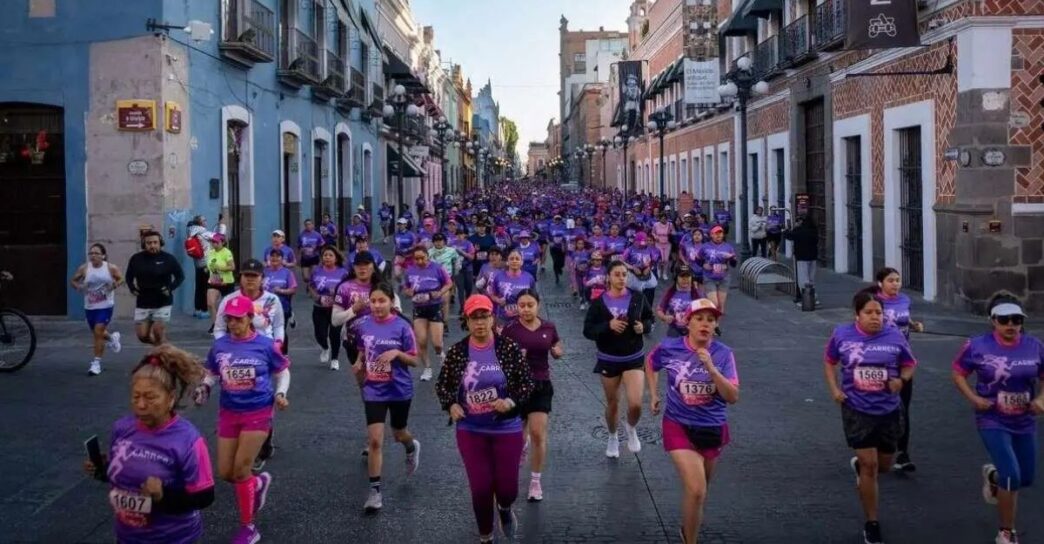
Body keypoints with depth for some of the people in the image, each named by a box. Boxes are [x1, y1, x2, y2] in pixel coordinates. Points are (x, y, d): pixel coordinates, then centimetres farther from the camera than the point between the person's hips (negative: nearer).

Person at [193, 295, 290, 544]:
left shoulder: (265, 345, -10)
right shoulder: (219, 346, -1)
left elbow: (282, 372, 4)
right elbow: (212, 375, 12)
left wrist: (280, 394, -12)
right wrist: (204, 388, -8)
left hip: (257, 413, -4)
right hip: (229, 412, 4)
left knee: (241, 469, -7)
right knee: (226, 472, 5)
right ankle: (259, 483, 40)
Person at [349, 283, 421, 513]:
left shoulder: (402, 326, -14)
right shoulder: (362, 324, -5)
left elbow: (414, 360, -8)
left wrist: (397, 353, -26)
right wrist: (359, 363, -7)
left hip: (399, 390, -1)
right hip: (374, 390, 1)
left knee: (398, 434, 19)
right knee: (375, 440, -7)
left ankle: (412, 447, 57)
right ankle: (375, 490, 2)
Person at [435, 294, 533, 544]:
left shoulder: (509, 348, -9)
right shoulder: (457, 352, -5)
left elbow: (527, 383, -3)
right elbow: (442, 384, 6)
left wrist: (511, 401, -20)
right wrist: (451, 405, -12)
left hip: (507, 429, 0)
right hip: (471, 431, 1)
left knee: (507, 488, 4)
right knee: (480, 488, 1)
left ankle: (504, 508, 42)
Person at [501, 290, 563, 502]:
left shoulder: (549, 328, 0)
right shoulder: (510, 329, -7)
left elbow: (558, 352, 14)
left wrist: (557, 351, -9)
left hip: (541, 386, 0)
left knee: (538, 433, -8)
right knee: (519, 431, 15)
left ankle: (535, 481, 4)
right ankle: (523, 443, 54)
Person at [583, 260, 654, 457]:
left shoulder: (637, 298, -8)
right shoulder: (599, 302, -10)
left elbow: (649, 317, 8)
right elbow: (587, 330, -10)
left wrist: (643, 326, -14)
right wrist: (608, 326, -25)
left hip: (634, 358, 0)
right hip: (608, 359, 0)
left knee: (635, 404, -13)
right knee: (612, 403, 14)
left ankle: (631, 428, 21)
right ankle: (613, 438, 41)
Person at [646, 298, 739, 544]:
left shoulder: (723, 354, -13)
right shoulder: (669, 348, -13)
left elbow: (733, 397, -20)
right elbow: (650, 364, 11)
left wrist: (711, 368, -30)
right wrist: (654, 395, 7)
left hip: (713, 429, 2)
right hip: (679, 427, -2)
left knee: (700, 488, 23)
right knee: (696, 490, -16)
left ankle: (690, 524, 54)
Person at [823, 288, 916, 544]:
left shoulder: (895, 336, -6)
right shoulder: (842, 335, -6)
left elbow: (909, 364, 7)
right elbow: (830, 362, 10)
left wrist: (901, 379, -14)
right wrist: (834, 389, -3)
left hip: (889, 411, 2)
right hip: (857, 410, -2)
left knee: (884, 465, 16)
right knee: (869, 465, -6)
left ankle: (859, 465, 54)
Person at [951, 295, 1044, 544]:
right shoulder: (978, 345, -13)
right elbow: (958, 373, -1)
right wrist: (973, 398, -15)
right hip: (993, 421, -4)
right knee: (1012, 476, -15)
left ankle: (993, 475, 50)